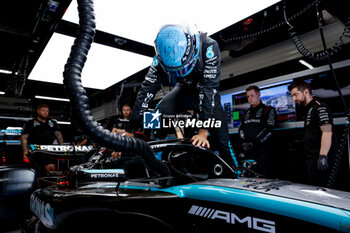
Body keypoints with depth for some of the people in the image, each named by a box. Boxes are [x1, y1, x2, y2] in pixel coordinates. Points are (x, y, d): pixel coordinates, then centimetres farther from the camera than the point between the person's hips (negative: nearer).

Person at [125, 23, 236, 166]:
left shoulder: (209, 47, -34)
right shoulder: (161, 59, -26)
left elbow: (209, 88, -38)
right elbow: (146, 92, -28)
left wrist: (203, 131, -42)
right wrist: (129, 132, -29)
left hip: (207, 92, -2)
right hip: (184, 90, 2)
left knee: (221, 139, -7)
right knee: (160, 114, -23)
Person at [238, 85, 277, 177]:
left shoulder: (268, 110, 3)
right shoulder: (246, 112, 22)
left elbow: (269, 129, -9)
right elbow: (241, 128, 14)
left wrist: (255, 142, -17)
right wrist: (244, 141, -4)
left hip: (263, 150, -5)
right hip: (248, 150, 5)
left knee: (264, 176, -8)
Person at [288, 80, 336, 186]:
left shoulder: (319, 107, -10)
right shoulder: (309, 110, 21)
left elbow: (327, 132, -20)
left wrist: (323, 156, -26)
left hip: (320, 161, -10)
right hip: (311, 160, 10)